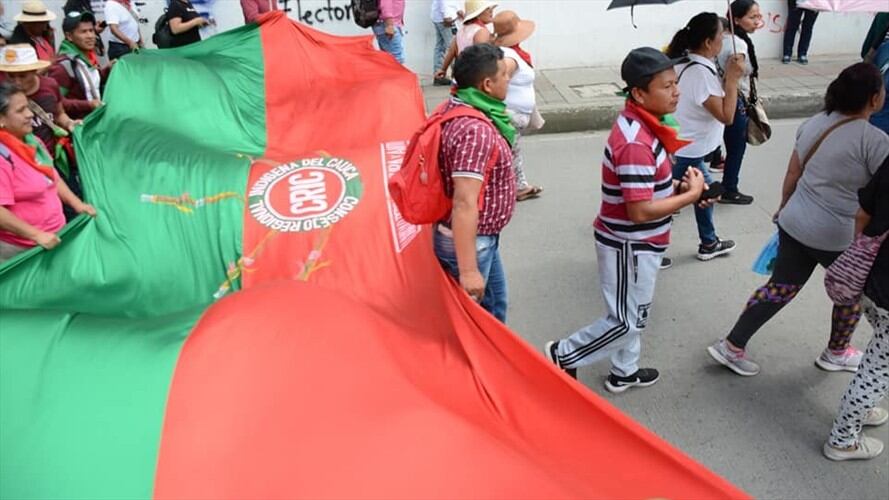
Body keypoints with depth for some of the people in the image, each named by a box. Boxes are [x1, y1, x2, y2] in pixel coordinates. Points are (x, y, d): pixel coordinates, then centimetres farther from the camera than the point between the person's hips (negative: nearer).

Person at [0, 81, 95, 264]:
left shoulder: (31, 141, 8)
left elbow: (53, 178, 19)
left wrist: (77, 204, 9)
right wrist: (37, 235, -25)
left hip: (55, 237, 8)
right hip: (21, 249, -8)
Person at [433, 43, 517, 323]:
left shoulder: (458, 107, -1)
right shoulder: (475, 130, -30)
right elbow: (464, 203, -34)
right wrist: (468, 269, -32)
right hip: (469, 241, -10)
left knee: (495, 301, 26)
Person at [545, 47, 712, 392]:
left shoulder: (640, 125, 3)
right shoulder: (636, 142, -28)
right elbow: (640, 211, -30)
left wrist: (678, 188, -2)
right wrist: (690, 196, -18)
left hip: (635, 241, 10)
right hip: (629, 245, -10)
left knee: (633, 315, 23)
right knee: (626, 322, 5)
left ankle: (624, 373, 41)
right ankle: (562, 355, 20)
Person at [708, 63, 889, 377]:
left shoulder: (814, 123, 3)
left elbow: (792, 175, 10)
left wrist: (785, 209, 22)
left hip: (794, 225, 6)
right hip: (840, 238, -6)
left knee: (780, 288, 16)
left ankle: (732, 345, 16)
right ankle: (836, 353, 39)